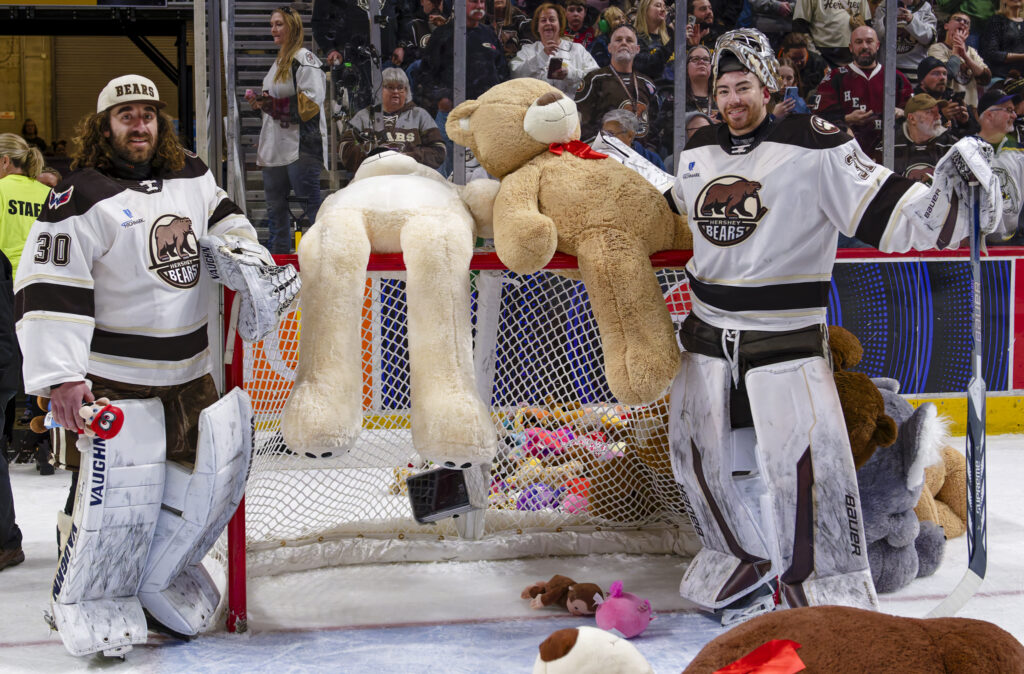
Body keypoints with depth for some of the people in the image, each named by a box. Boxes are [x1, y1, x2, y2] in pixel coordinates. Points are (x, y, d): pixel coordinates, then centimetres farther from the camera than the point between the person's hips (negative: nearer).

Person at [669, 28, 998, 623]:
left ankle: (829, 589, 0)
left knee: (804, 459, -13)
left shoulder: (813, 145, -12)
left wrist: (949, 200, -31)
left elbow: (882, 209, -18)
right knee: (700, 450, 10)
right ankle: (747, 562, 31)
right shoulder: (699, 153, 8)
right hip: (709, 332, 6)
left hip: (786, 339, -6)